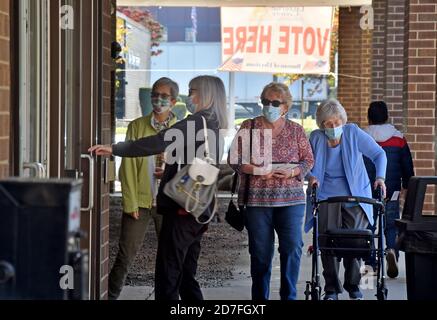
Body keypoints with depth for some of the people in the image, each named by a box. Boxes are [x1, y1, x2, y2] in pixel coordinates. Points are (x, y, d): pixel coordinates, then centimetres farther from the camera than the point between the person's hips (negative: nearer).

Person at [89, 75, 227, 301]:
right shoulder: (215, 126, 17)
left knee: (167, 277, -7)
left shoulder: (197, 122, -12)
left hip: (182, 209, -10)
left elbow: (157, 143, -22)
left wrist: (115, 149, -22)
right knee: (186, 276, 16)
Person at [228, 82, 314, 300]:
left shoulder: (296, 131, 9)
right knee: (260, 251, 3)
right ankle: (260, 297, 15)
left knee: (292, 247, -8)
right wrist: (257, 171, -14)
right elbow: (234, 159, 1)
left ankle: (289, 296, 4)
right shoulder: (248, 127, 5)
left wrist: (293, 171, -11)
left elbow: (308, 160, 9)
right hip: (256, 199, -1)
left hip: (290, 199, 1)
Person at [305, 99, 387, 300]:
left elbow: (379, 154, -1)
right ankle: (331, 288, 5)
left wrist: (380, 177, -15)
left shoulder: (353, 133, -4)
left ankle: (353, 285, 13)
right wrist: (312, 176, -8)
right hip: (327, 196, 1)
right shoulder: (316, 138, -1)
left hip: (355, 196, -1)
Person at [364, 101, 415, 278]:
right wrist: (406, 187, 16)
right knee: (392, 225, 9)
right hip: (391, 192, 0)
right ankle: (392, 250, -18)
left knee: (367, 226, 10)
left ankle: (371, 264, 11)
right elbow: (407, 166, 4)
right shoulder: (399, 139, -1)